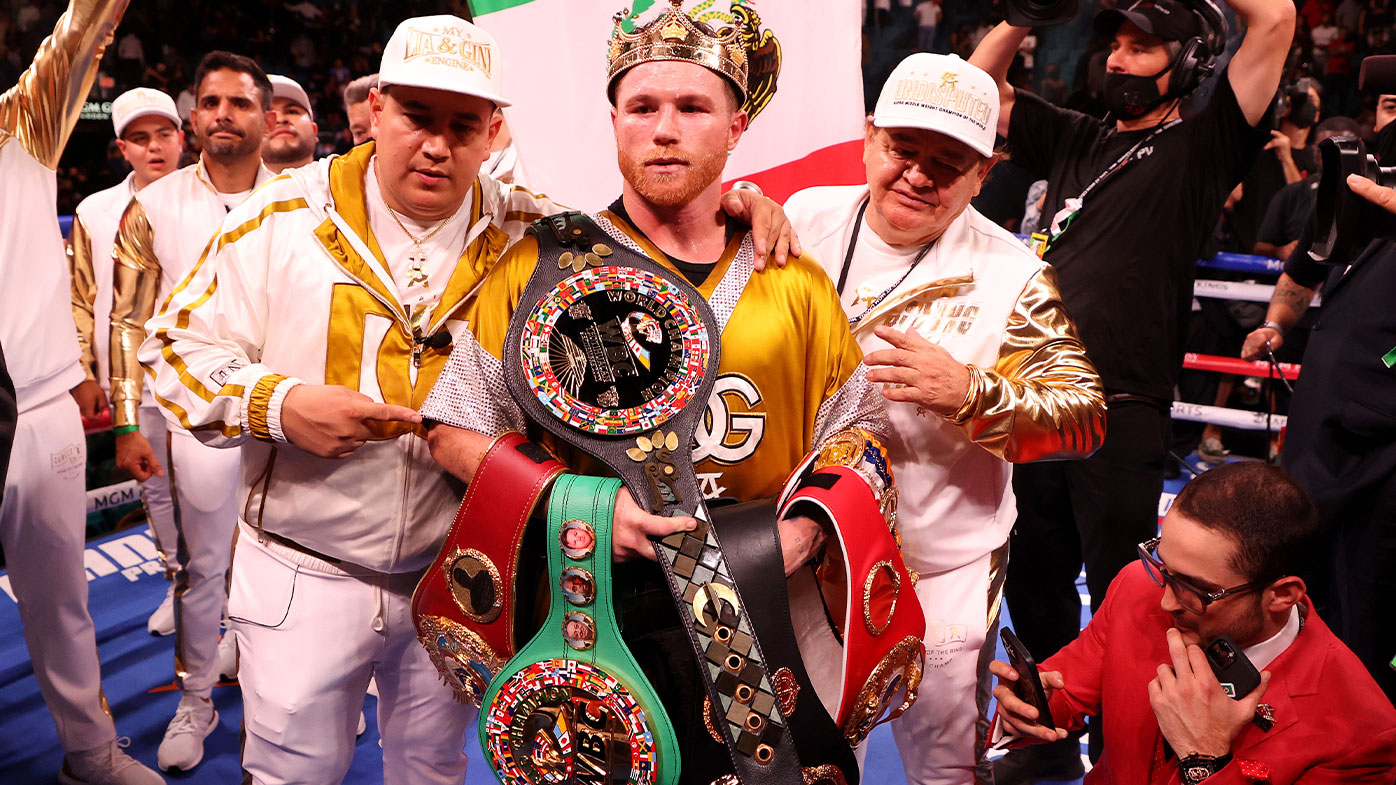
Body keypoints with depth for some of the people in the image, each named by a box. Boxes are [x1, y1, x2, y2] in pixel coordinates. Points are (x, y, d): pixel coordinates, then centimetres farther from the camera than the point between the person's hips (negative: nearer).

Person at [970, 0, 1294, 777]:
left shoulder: (1202, 147, 0)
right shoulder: (1076, 139, 15)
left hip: (1124, 415, -6)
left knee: (1120, 601, 4)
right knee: (1034, 584, 17)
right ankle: (1050, 736, 36)